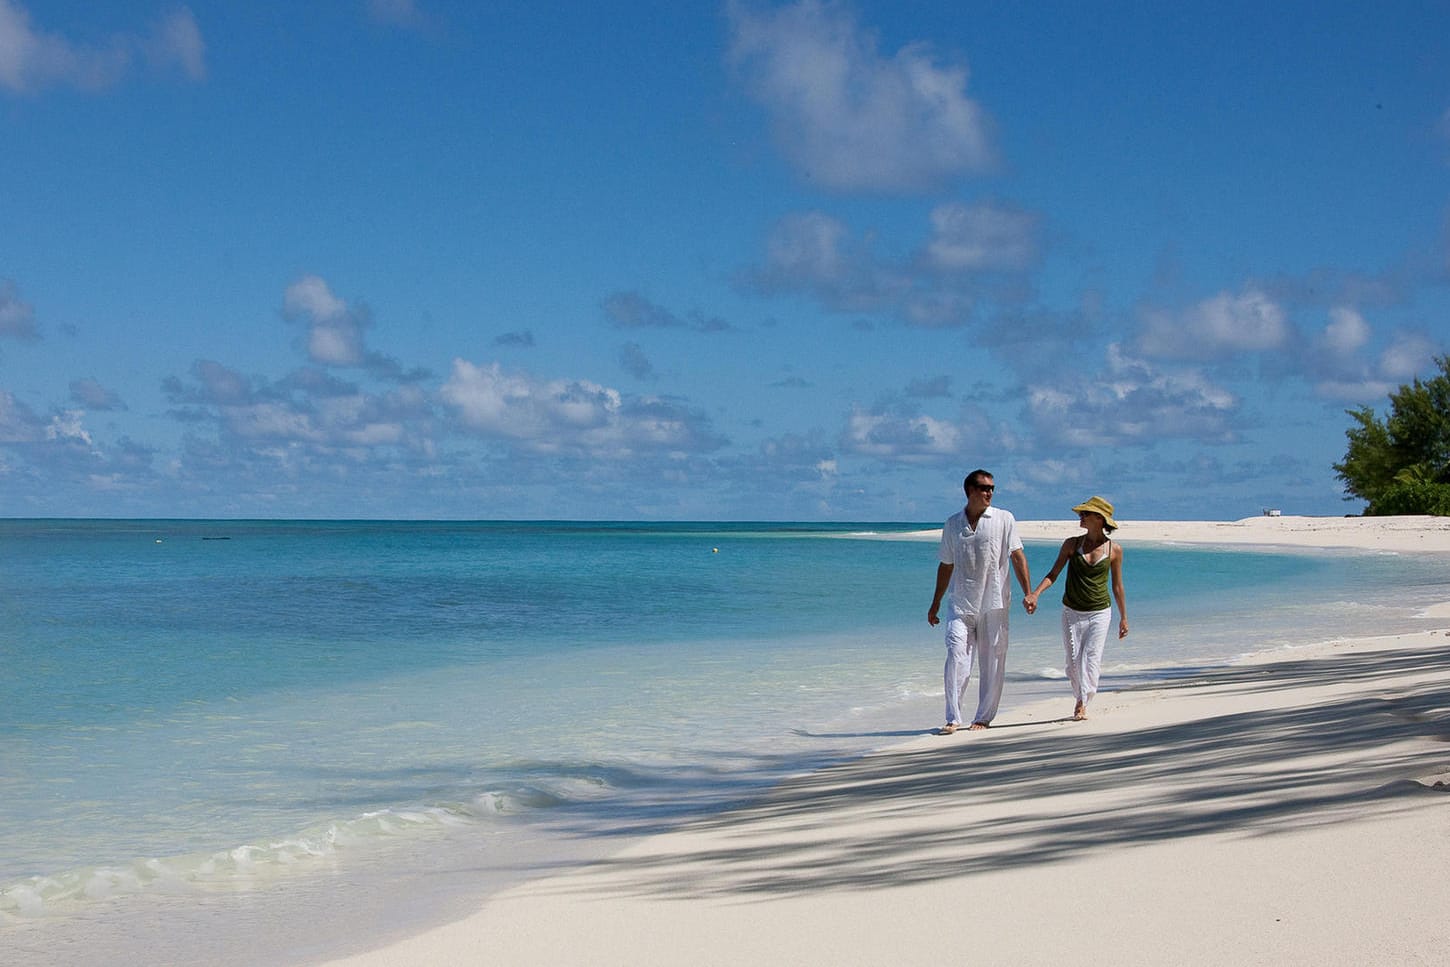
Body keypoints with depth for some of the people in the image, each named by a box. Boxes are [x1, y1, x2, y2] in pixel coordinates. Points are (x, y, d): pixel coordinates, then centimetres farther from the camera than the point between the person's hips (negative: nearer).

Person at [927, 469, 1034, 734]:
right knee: (956, 657, -11)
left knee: (992, 663, 3)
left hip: (994, 603, -1)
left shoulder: (1003, 519, 2)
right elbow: (946, 566, 16)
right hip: (961, 604, 1)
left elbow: (1017, 557, -2)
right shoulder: (953, 524, 8)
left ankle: (984, 717, 15)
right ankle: (953, 718, -7)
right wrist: (935, 604, 17)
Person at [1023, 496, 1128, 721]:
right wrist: (1034, 594, -17)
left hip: (1099, 613, -2)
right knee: (1073, 663, 5)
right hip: (1072, 613, 2)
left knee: (1090, 661, -12)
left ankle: (1082, 705, -11)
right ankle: (1080, 699, 25)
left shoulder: (1114, 549, -2)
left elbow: (1117, 586, 8)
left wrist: (1123, 618, 12)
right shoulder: (1072, 544, 0)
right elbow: (1053, 574, 0)